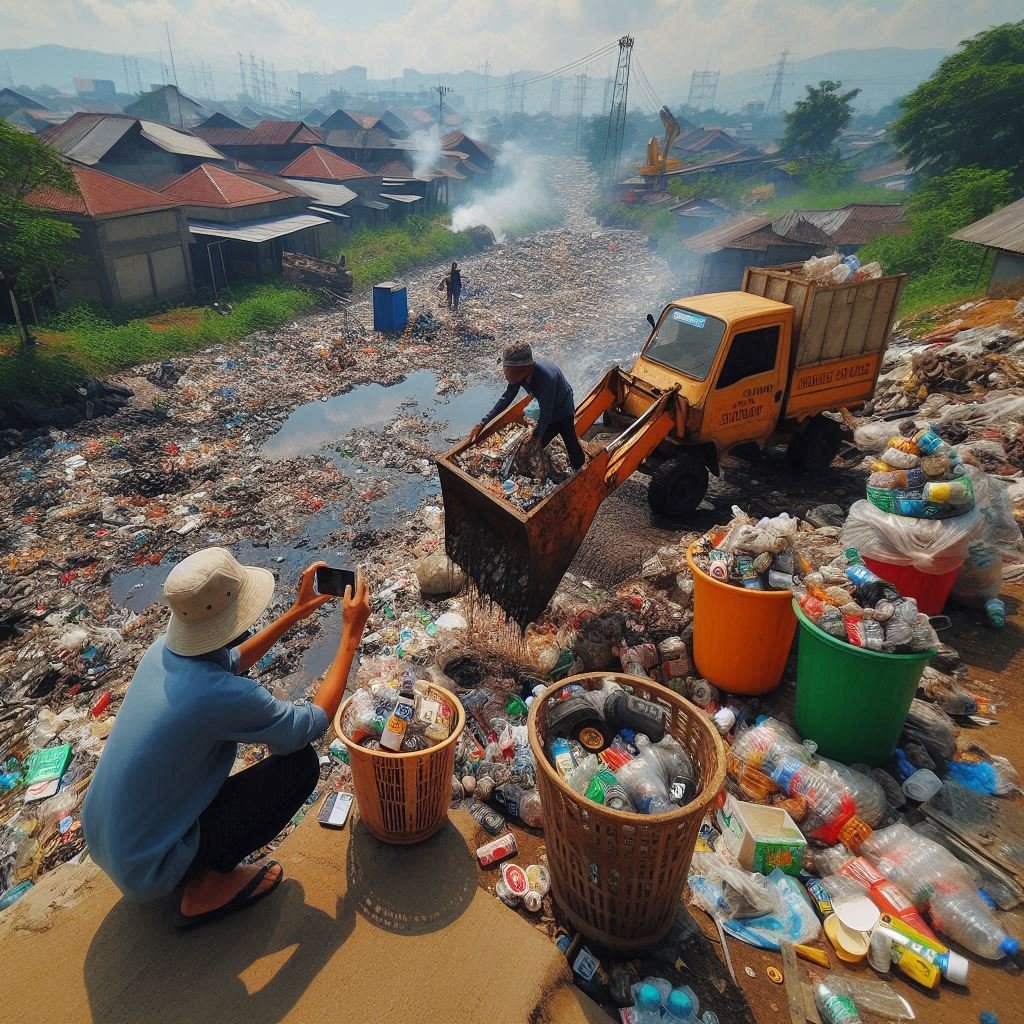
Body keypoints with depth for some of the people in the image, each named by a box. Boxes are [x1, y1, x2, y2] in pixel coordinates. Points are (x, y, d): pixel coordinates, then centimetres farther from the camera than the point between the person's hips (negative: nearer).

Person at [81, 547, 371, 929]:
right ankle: (210, 886, 3)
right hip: (147, 870, -7)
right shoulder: (221, 695, -32)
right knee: (300, 762, -10)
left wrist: (296, 612, 11)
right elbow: (314, 723, -16)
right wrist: (351, 634, -13)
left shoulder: (163, 649, -9)